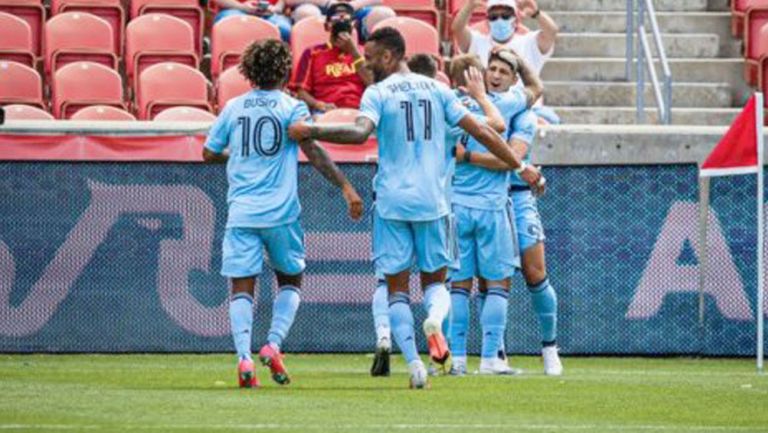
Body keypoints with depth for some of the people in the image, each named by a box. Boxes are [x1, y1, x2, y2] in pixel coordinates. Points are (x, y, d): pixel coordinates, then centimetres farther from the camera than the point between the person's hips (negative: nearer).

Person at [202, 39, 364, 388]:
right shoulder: (291, 107, -1)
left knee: (242, 286, 1)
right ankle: (273, 344, -3)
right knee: (290, 280, 16)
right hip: (281, 213, -2)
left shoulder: (233, 108, 9)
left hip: (241, 212, 2)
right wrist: (345, 186, -16)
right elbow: (311, 149, -14)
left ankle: (244, 357, -16)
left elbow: (209, 153, 15)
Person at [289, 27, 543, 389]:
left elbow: (360, 132, -22)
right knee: (435, 280, 14)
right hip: (433, 202, 3)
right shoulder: (437, 90, 8)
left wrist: (310, 131, -17)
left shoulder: (377, 93, -3)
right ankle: (435, 318, -21)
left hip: (392, 202, -3)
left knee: (397, 287, 5)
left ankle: (414, 365, -8)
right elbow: (481, 132, 7)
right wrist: (520, 168, 12)